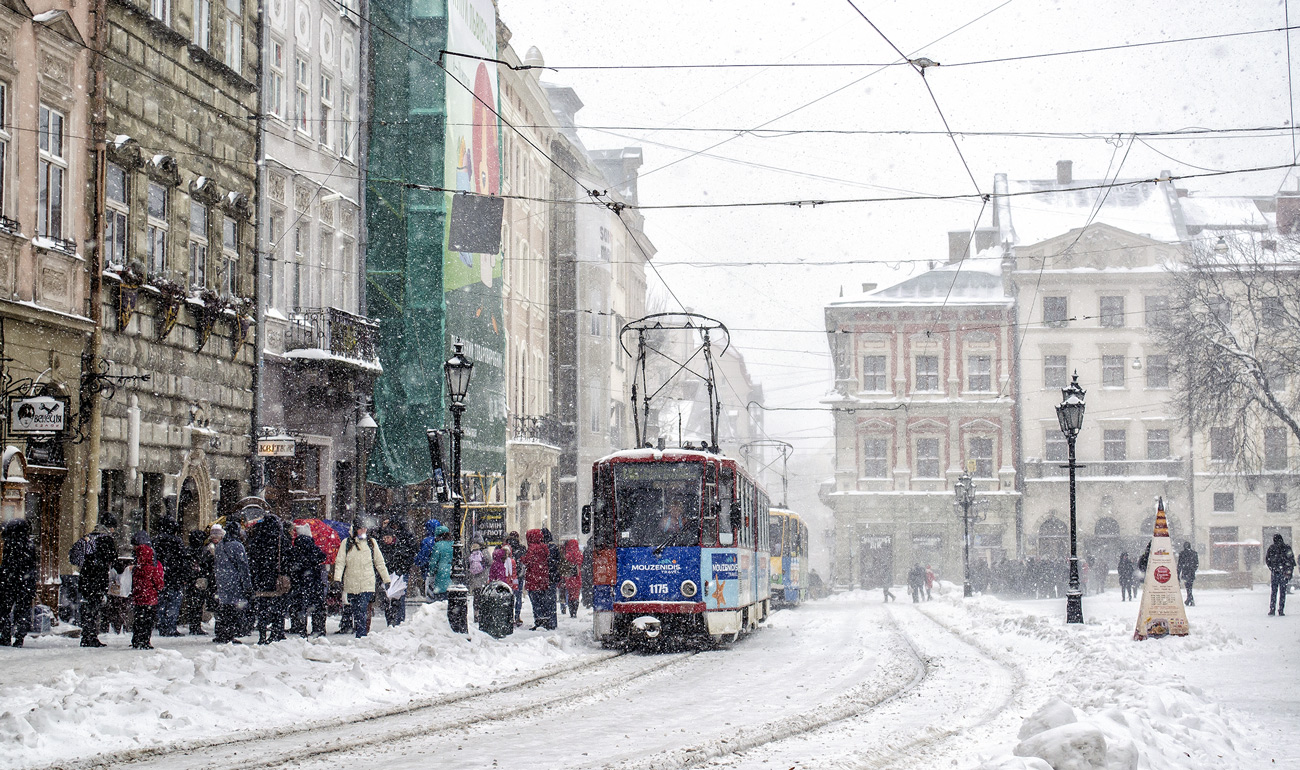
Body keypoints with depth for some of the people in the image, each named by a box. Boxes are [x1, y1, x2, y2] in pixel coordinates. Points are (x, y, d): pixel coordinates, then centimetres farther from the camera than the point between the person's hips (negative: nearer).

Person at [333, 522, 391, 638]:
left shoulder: (371, 543, 10)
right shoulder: (347, 543, 7)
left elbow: (380, 563, 16)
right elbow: (340, 562, 1)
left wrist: (387, 580, 16)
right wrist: (337, 579, -12)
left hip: (367, 584, -1)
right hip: (351, 584, 1)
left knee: (362, 610, -14)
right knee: (355, 611, 7)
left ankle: (360, 637, -18)